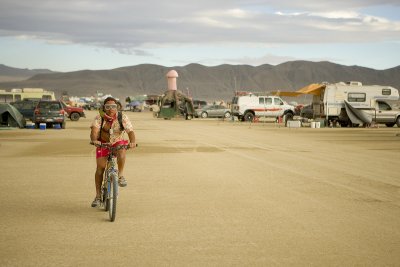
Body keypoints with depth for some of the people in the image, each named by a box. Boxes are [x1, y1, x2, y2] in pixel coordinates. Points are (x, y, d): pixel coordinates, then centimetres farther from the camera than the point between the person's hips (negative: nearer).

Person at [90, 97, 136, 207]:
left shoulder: (122, 117, -13)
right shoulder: (99, 118, -14)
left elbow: (130, 131, -23)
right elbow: (94, 129, -30)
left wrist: (133, 142, -43)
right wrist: (94, 140, -51)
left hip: (118, 143, -1)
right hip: (103, 144, 1)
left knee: (121, 151, -36)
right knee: (100, 167, -7)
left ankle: (121, 175, -16)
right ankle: (98, 195, 4)